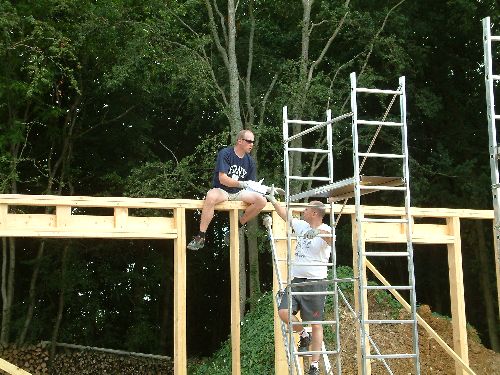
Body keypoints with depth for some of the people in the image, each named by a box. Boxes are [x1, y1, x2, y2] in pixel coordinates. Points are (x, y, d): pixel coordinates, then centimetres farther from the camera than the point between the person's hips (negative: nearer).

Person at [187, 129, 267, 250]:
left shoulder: (250, 161, 7)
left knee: (261, 200, -20)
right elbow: (223, 179, -20)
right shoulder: (225, 154, -10)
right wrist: (242, 184, -29)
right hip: (221, 191, -5)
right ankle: (201, 237, -34)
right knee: (211, 196, -40)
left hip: (238, 193, 5)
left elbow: (252, 184, 9)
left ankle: (237, 226, -1)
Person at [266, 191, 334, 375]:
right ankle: (304, 336, 16)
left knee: (316, 324, 1)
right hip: (296, 280, 6)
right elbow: (285, 215, 25)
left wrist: (318, 232, -55)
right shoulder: (301, 226, 10)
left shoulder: (325, 230, -12)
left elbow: (330, 238, -36)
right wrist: (273, 200, 26)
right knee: (284, 312, -12)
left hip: (315, 283, -6)